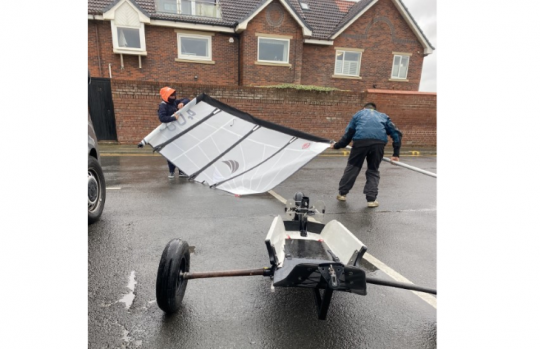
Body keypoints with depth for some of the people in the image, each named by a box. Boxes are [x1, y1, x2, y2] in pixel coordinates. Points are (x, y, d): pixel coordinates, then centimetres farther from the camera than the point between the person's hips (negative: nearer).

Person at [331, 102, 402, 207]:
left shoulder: (359, 114, 31)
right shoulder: (383, 116, 35)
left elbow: (348, 134, 22)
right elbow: (396, 133, 25)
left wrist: (337, 145, 35)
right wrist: (396, 153, 25)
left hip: (361, 141, -1)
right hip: (379, 142, 1)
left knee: (352, 167, 15)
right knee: (373, 170, 17)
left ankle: (342, 193, 27)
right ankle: (371, 199, 12)